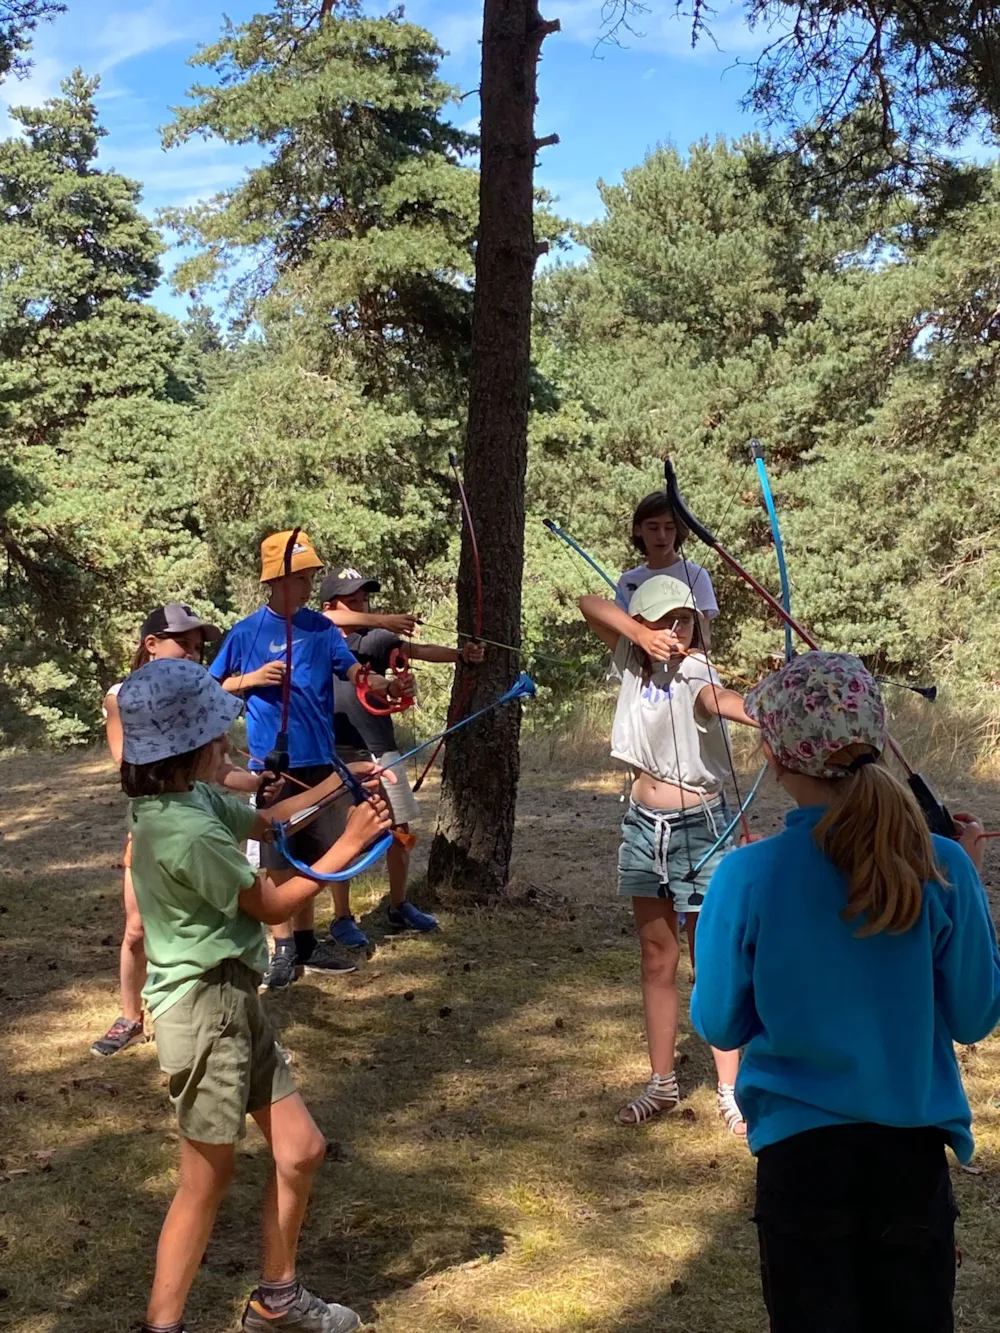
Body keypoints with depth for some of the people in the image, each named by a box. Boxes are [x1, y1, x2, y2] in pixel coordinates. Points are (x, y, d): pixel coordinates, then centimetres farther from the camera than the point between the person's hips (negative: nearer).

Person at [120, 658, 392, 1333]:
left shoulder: (193, 798, 4)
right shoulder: (189, 832, -25)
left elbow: (265, 821, 22)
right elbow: (274, 904, -14)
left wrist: (335, 785, 9)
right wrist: (349, 845, -8)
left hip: (236, 999, 10)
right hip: (205, 1008, -9)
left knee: (301, 1150, 15)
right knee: (208, 1180, 2)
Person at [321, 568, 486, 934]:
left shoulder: (377, 640, 8)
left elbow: (417, 649, -6)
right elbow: (330, 620, -23)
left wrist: (460, 654, -22)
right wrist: (382, 621, -32)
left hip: (379, 750, 3)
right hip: (335, 752, -3)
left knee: (399, 829, 8)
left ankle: (399, 906, 25)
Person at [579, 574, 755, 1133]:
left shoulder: (696, 676, -18)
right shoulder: (635, 662, 1)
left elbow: (722, 699, -41)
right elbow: (591, 603, -3)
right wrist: (639, 633, -20)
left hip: (699, 827, -6)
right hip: (645, 825, 6)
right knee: (658, 960, 14)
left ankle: (730, 1091, 10)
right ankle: (663, 1084, 24)